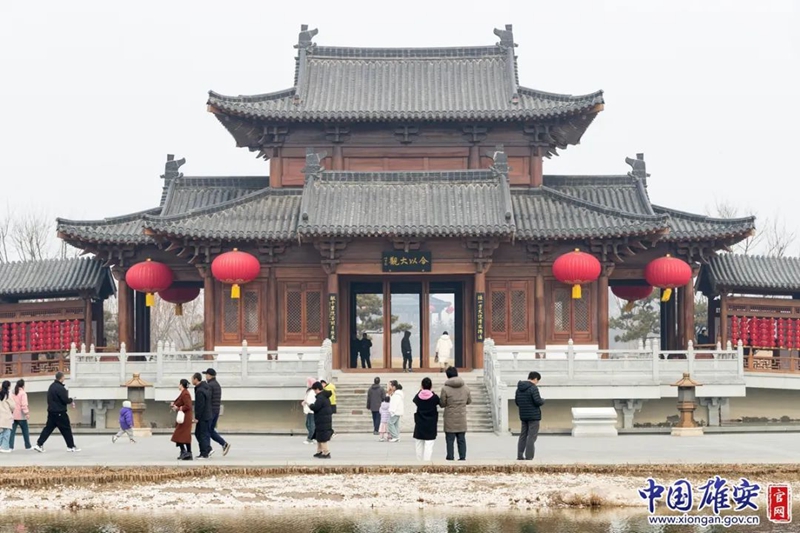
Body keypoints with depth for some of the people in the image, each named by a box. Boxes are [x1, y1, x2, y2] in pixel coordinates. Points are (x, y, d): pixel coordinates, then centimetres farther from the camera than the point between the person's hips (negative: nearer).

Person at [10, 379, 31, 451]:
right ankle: (28, 446, 14)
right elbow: (24, 404, -17)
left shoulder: (13, 393, 10)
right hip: (21, 415, -5)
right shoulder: (23, 393, -8)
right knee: (25, 431, 8)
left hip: (13, 415, 5)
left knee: (12, 431, 3)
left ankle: (10, 446, -6)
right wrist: (27, 413, -19)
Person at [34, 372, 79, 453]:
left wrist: (69, 401, 13)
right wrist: (71, 400, 4)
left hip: (51, 411, 9)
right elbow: (65, 400, -19)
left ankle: (39, 444, 1)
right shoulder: (60, 388, -19)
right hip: (60, 412, -9)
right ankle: (71, 446, 11)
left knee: (48, 428, 9)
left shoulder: (52, 386, 11)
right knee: (66, 429, 3)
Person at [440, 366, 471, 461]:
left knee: (450, 440, 4)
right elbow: (469, 401, 12)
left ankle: (450, 458, 5)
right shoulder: (466, 388, 1)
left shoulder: (445, 389, -13)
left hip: (450, 419, -3)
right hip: (462, 419, 3)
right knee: (461, 439, 11)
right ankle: (462, 457, 11)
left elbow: (442, 404, -7)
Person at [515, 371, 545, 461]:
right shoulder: (533, 388, -16)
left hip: (523, 416, 7)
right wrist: (543, 401, 0)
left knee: (523, 436, 14)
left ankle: (520, 456, 15)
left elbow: (516, 401, 14)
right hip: (533, 416, -7)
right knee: (532, 436, -3)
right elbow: (538, 401, -21)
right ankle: (529, 457, -5)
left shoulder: (519, 388, 9)